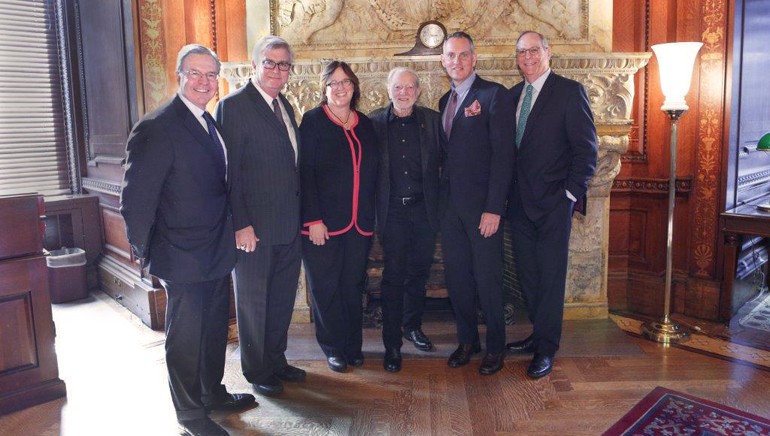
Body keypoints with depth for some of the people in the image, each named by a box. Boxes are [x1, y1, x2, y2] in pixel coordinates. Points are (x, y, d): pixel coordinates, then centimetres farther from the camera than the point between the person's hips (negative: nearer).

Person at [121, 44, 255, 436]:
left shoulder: (211, 123, 9)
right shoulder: (157, 128, -16)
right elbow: (136, 196, -16)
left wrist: (233, 230, 9)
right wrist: (145, 250, -11)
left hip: (217, 253, 8)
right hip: (183, 258, -8)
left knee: (215, 329, 21)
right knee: (186, 337, 8)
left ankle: (213, 393, 41)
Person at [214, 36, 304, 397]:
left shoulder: (285, 106, 13)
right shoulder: (234, 106, -11)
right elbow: (229, 171, -15)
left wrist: (301, 216, 11)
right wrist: (240, 224, -18)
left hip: (289, 226, 8)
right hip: (254, 228, -7)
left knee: (282, 298, 18)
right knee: (253, 302, 10)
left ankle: (276, 360, 36)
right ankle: (257, 371, 27)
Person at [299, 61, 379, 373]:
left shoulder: (365, 124, 12)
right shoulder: (313, 121, -3)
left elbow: (371, 173, 14)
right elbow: (305, 172, -9)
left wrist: (370, 216, 8)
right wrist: (313, 219, -15)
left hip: (359, 223, 4)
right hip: (324, 223, -4)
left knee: (352, 286, 11)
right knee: (326, 288, 6)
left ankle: (353, 345, 26)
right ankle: (334, 348, 21)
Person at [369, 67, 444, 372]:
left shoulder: (432, 120, 3)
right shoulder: (374, 122, 0)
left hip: (423, 209, 2)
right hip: (392, 211, -2)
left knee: (419, 273, 14)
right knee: (393, 277, 1)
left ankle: (413, 326, 36)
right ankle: (392, 344, 12)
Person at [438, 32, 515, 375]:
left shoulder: (493, 94, -6)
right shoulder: (445, 100, 15)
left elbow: (503, 153, -13)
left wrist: (494, 208, -18)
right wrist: (442, 197, 5)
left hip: (482, 205, -6)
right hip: (450, 203, 6)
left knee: (487, 278, 3)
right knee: (456, 276, 12)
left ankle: (495, 347, 21)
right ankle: (467, 340, 28)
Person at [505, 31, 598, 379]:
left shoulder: (569, 91, -5)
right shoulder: (512, 95, 12)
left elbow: (587, 147, -8)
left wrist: (571, 193, -11)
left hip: (553, 203, -6)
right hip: (521, 203, 6)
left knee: (550, 277, 2)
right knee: (528, 275, 12)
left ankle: (545, 349, 13)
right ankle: (539, 335, 28)